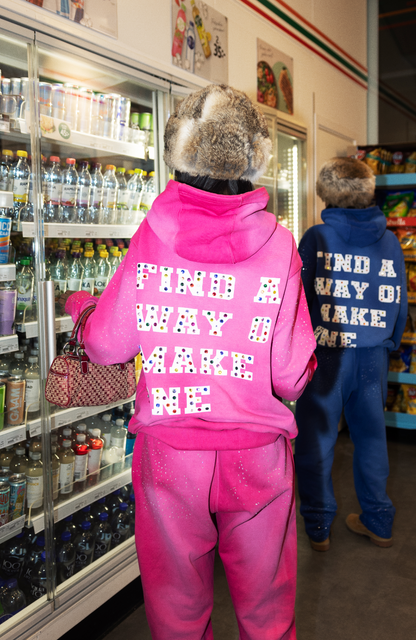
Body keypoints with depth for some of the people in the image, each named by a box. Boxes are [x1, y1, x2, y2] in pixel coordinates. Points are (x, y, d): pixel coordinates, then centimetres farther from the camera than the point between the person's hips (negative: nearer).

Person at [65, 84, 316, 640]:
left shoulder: (152, 237, -9)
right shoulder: (277, 243, -10)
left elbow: (106, 346, -1)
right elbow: (293, 376, -10)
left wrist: (80, 306, 20)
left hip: (170, 450, 1)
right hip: (257, 452, 0)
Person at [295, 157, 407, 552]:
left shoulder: (316, 238, -8)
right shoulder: (389, 240, 2)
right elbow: (398, 300, 8)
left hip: (326, 354, -4)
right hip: (373, 355, 4)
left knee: (315, 441, 9)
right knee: (371, 435, 17)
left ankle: (317, 527, 19)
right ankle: (378, 522, 30)